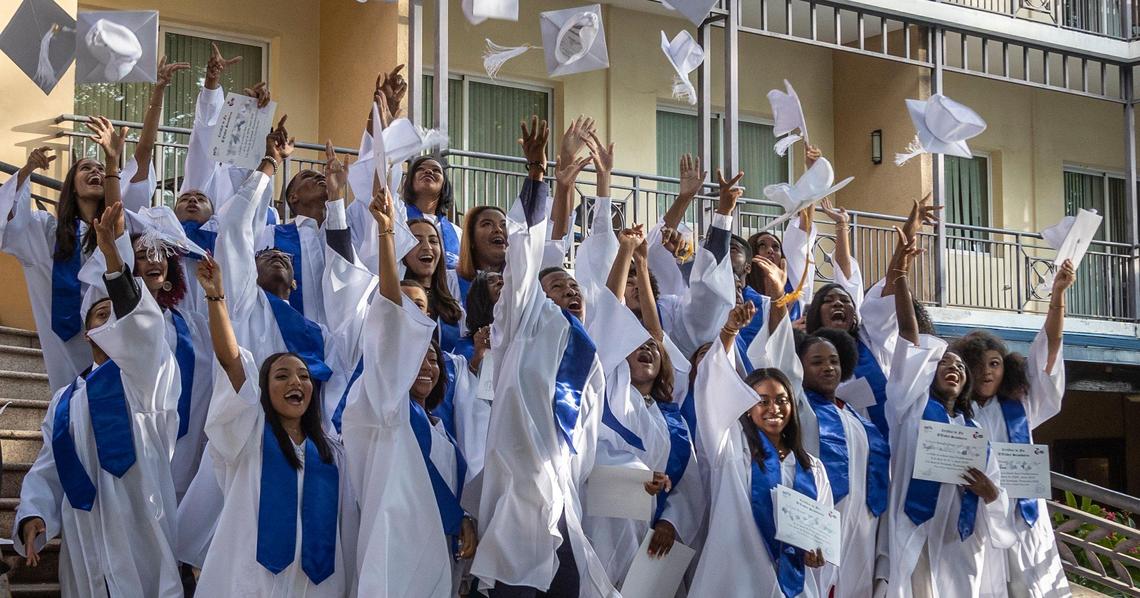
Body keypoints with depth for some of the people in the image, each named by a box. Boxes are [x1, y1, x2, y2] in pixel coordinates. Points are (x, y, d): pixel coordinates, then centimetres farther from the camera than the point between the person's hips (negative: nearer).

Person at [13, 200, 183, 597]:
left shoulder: (150, 373, 6)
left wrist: (114, 256, -29)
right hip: (85, 546, 4)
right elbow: (47, 470, 14)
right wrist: (33, 515, -8)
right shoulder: (65, 401, 19)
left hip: (141, 535, -4)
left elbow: (142, 326, -14)